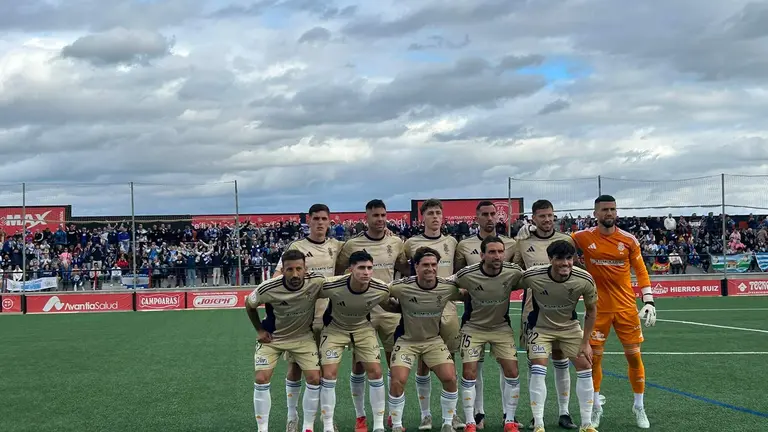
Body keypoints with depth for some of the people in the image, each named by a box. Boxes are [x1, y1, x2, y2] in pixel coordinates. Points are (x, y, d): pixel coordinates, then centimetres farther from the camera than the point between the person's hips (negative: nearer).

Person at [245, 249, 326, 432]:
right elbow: (249, 304, -5)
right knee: (261, 380, -11)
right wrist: (260, 330, -3)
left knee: (314, 379, -7)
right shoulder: (268, 289, -28)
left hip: (303, 336, 1)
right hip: (272, 336, -1)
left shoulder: (317, 282, -27)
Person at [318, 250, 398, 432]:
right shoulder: (331, 286, -32)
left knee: (376, 372, -6)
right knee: (328, 374, -11)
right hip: (335, 328, -2)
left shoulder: (381, 289, -23)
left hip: (363, 328, 2)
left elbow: (387, 306, 2)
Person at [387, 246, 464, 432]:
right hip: (406, 340, -2)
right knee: (397, 381, -15)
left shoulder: (448, 287, -15)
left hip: (434, 340, 2)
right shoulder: (401, 287, -22)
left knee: (450, 378, -11)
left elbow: (466, 296, 4)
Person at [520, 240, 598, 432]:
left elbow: (591, 310, -8)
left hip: (570, 326, 2)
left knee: (585, 369, -3)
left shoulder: (585, 279, -26)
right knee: (538, 371, -15)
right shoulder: (531, 276, -31)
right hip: (540, 327, -2)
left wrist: (585, 342, -6)